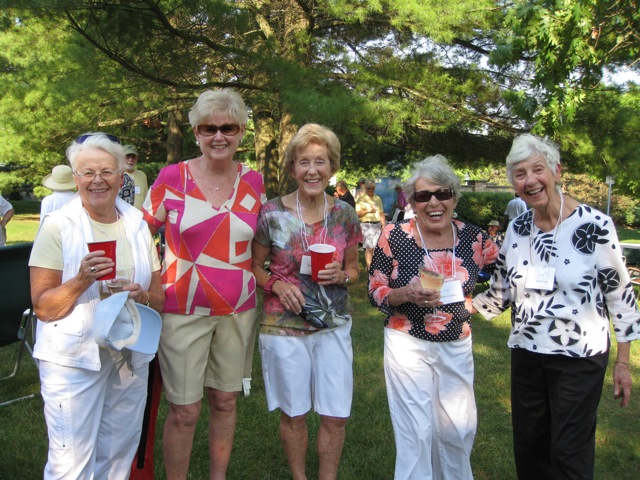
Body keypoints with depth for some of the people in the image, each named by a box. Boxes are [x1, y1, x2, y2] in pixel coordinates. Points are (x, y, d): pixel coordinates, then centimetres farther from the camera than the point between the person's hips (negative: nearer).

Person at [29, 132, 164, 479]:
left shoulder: (138, 225, 4)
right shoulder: (58, 225, -9)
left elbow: (159, 297, 8)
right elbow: (42, 307, -10)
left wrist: (142, 296, -14)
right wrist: (81, 281, -26)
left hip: (131, 357, 4)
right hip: (74, 358, -4)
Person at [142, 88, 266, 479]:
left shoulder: (254, 182, 2)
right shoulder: (172, 177, -7)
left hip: (238, 310, 3)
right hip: (183, 309, -3)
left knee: (225, 401, 15)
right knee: (185, 410, 3)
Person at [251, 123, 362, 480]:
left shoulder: (345, 215, -2)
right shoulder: (272, 214, -8)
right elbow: (255, 266, 3)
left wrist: (341, 276, -11)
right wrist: (277, 285, -16)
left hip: (334, 325, 2)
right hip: (284, 326, -2)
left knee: (336, 417, 7)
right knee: (294, 414, 13)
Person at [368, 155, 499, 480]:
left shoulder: (474, 238, -5)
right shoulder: (394, 237, -12)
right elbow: (375, 292, -7)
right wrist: (406, 294, -24)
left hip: (457, 347, 3)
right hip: (408, 345, -3)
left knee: (460, 430, 15)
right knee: (416, 432, 3)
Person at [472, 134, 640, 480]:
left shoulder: (594, 225, -14)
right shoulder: (517, 229, 0)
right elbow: (500, 295, 9)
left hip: (580, 358, -4)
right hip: (527, 354, 5)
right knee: (528, 450, 16)